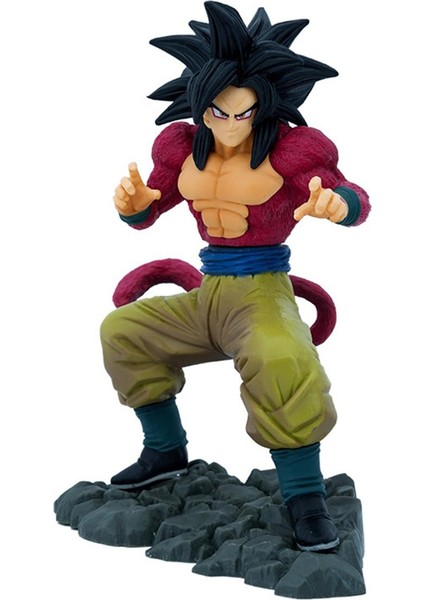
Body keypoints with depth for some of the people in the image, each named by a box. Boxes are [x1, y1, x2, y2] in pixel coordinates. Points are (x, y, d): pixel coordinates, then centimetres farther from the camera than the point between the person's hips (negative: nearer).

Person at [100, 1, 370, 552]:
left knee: (282, 362, -38)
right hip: (207, 298, 7)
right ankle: (167, 451, 15)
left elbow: (356, 203, -17)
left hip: (263, 294, -7)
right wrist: (132, 201, -15)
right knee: (121, 330, 4)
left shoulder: (288, 148, -10)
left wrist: (336, 202, -43)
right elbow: (145, 214, 11)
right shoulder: (185, 147, 6)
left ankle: (305, 497, -23)